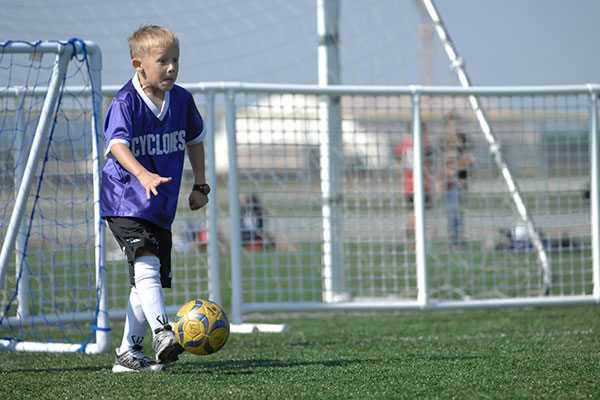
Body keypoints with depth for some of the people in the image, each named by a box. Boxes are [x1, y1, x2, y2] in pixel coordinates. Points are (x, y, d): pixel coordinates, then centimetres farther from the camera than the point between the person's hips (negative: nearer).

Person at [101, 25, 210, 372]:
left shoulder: (181, 100, 4)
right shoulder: (125, 103, -15)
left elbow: (195, 139, 22)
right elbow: (117, 143, -32)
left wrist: (201, 185, 18)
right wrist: (143, 175, -49)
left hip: (161, 208, 7)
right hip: (125, 203, -7)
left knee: (151, 281, 10)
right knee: (146, 265, -27)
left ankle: (128, 353, 20)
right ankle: (163, 335, -38)